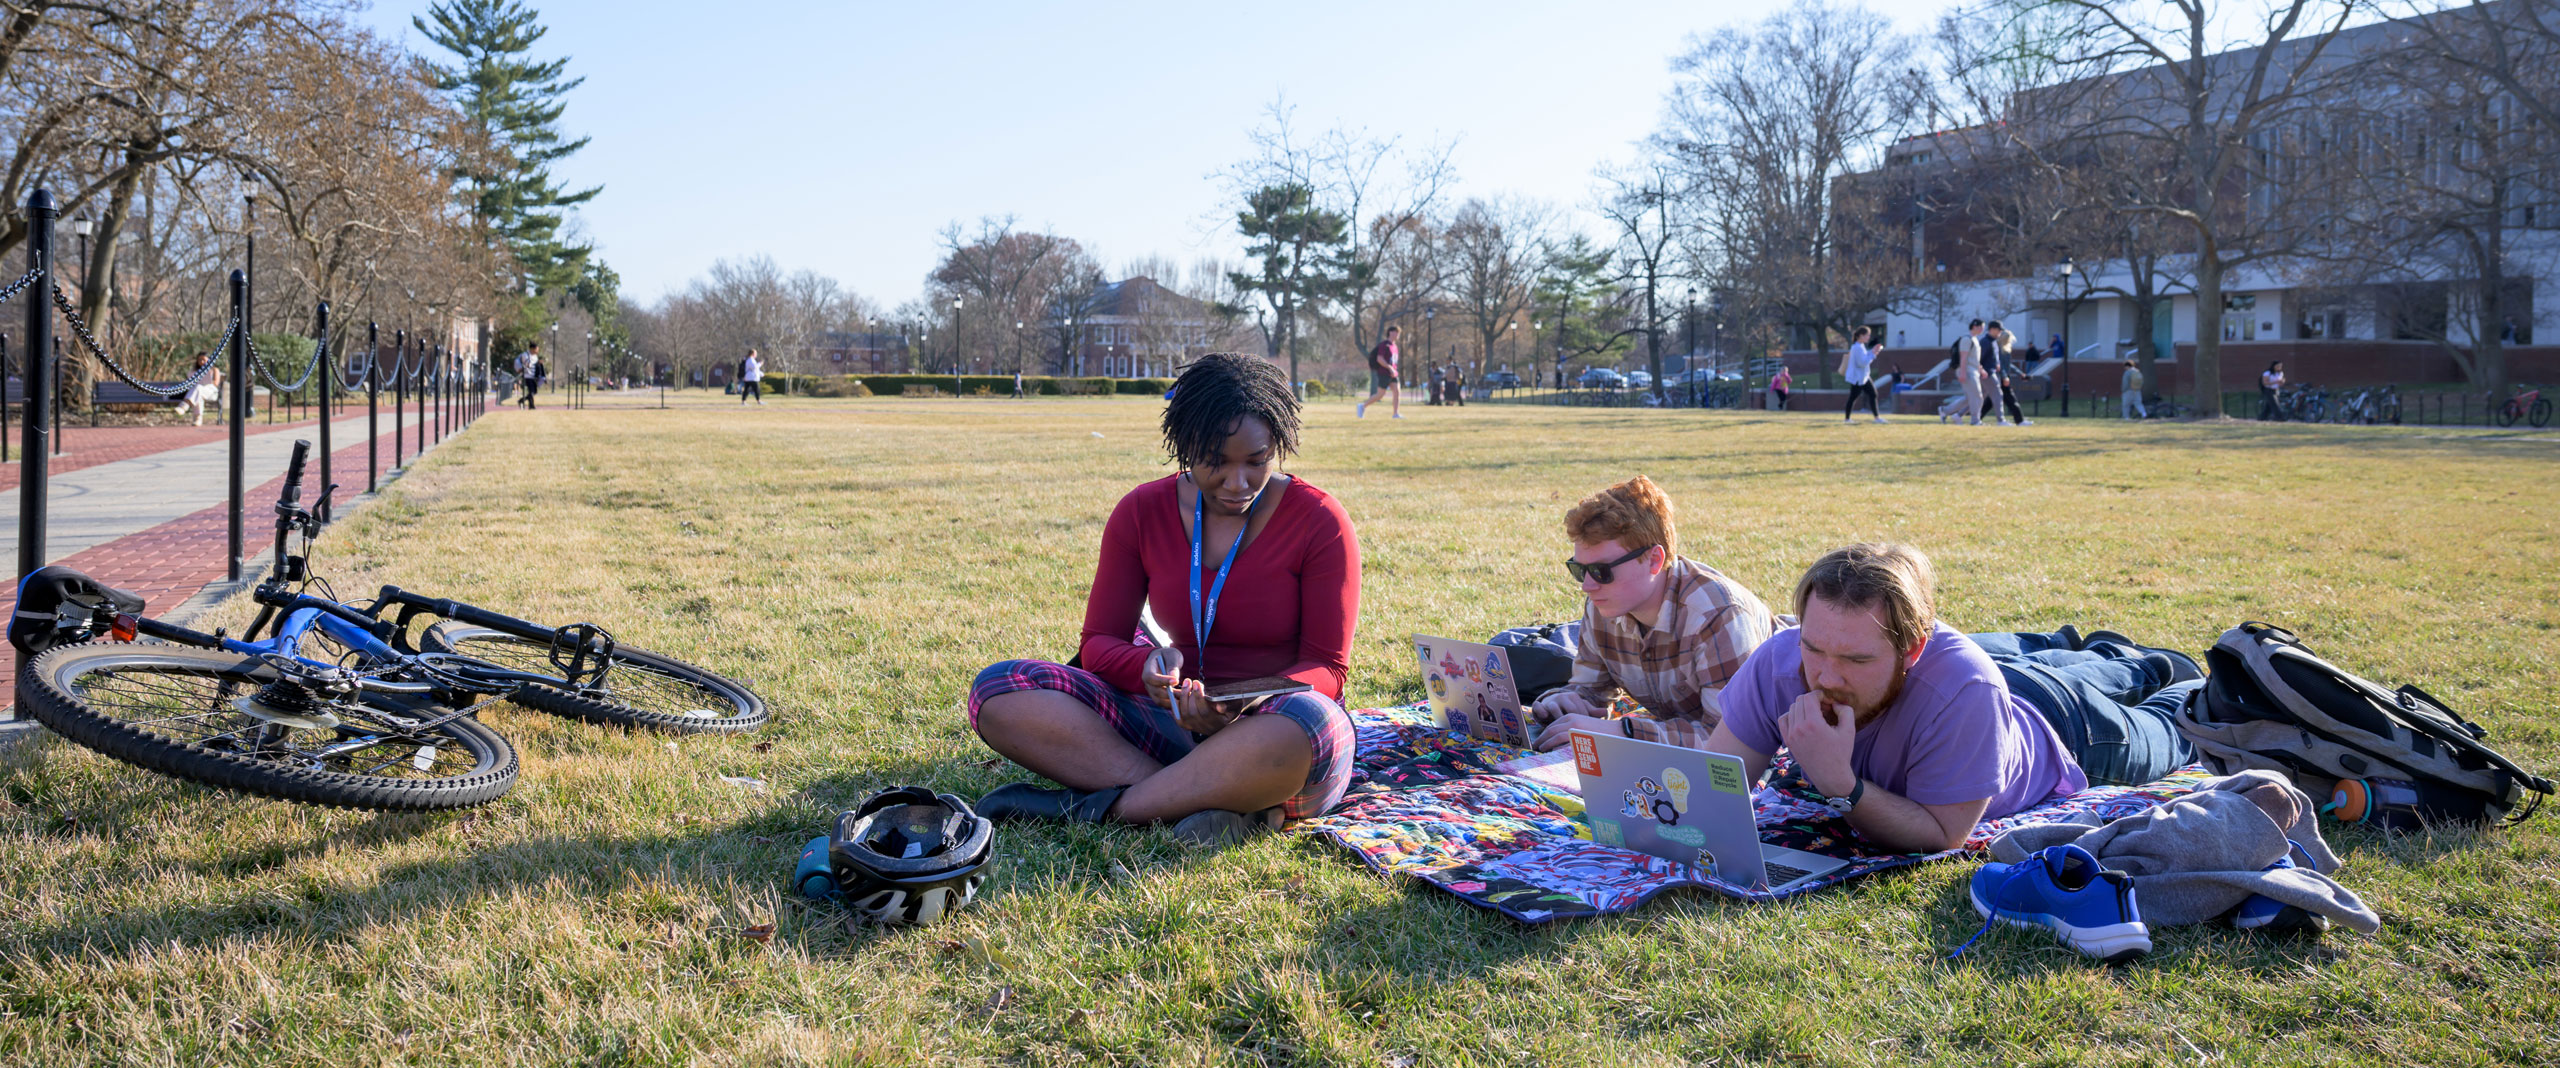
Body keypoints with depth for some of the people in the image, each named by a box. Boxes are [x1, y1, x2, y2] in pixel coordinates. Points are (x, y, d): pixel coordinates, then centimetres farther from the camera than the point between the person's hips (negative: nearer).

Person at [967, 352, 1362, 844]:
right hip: (1175, 723, 3)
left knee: (1303, 722, -42)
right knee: (998, 692, -16)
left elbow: (1327, 667, -5)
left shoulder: (1319, 521, -6)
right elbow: (1099, 642, 5)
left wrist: (1245, 706, -27)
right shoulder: (1143, 512, 3)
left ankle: (1099, 806, -25)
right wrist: (1147, 666, -21)